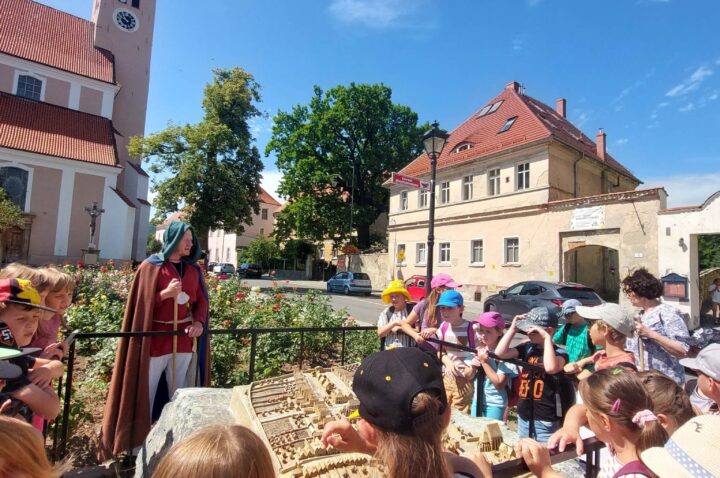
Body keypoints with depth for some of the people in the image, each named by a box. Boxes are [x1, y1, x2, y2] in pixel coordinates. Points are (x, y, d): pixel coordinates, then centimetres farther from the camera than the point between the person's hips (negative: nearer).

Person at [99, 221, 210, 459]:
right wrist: (166, 293, -21)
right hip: (156, 338, -4)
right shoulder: (151, 266, -4)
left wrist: (199, 322, -9)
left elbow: (202, 300, 9)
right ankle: (140, 442, 20)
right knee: (145, 394, 5)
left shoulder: (194, 270, 7)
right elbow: (142, 303, -4)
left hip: (184, 339, 4)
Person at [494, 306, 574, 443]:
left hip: (545, 421, -5)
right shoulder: (527, 348, 2)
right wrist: (513, 328, -8)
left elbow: (551, 368, -35)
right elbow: (500, 353, -6)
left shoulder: (559, 353, -13)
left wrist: (547, 338, -28)